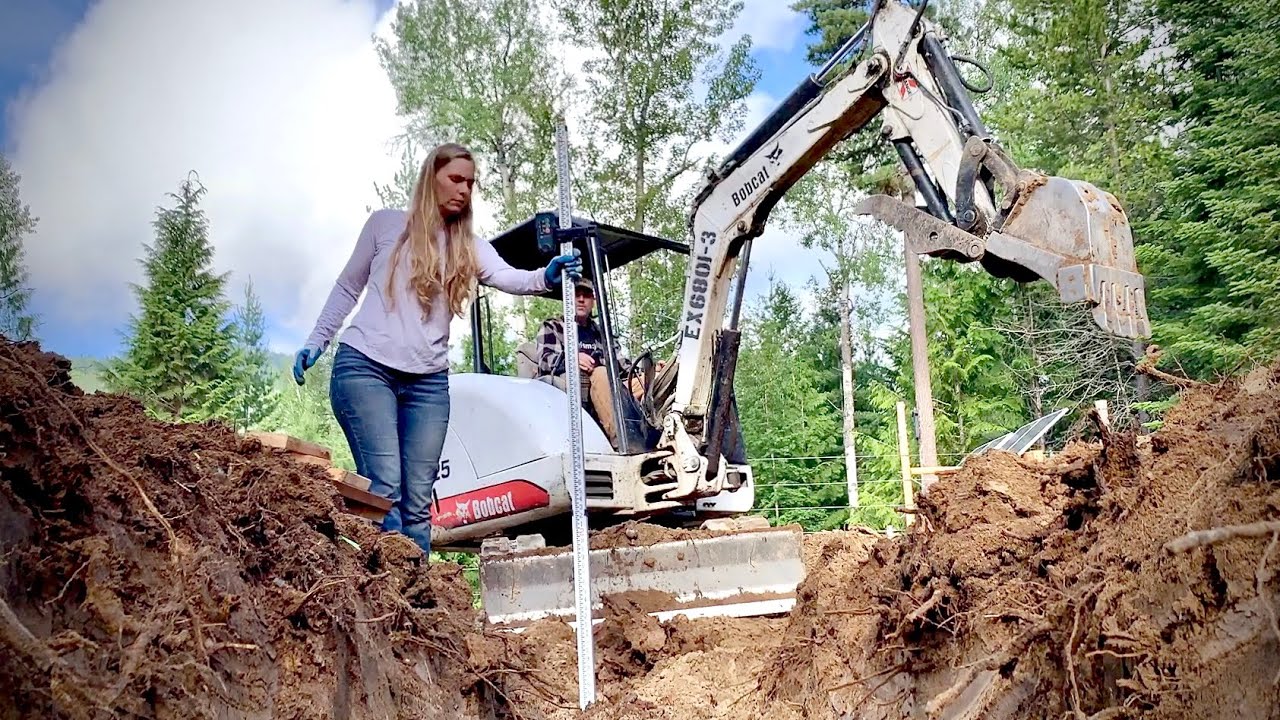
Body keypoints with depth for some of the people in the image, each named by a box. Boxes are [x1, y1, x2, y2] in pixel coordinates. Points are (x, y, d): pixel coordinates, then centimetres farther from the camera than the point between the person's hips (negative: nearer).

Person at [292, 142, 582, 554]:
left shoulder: (469, 247, 11)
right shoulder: (386, 224, 7)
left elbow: (508, 278, -9)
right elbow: (348, 287, 15)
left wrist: (547, 277, -30)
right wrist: (316, 341, 8)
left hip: (428, 381, 3)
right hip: (365, 367, -3)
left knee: (418, 501, 2)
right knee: (384, 489, -14)